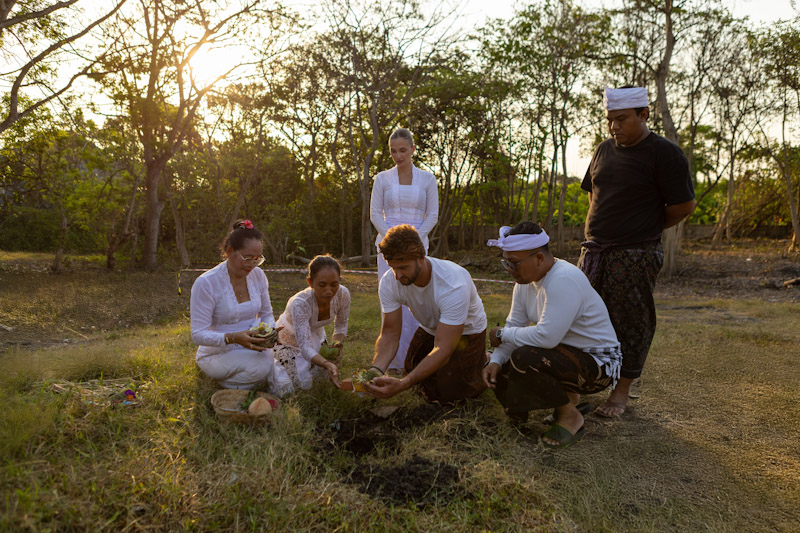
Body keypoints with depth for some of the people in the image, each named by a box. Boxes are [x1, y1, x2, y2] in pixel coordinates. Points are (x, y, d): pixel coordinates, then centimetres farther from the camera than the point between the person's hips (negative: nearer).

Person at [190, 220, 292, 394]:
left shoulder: (258, 275, -2)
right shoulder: (205, 283, -19)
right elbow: (198, 335, -20)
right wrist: (232, 338, -37)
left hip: (251, 349, 4)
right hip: (217, 354, -3)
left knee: (284, 387, -22)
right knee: (260, 368, -32)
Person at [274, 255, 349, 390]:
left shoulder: (343, 294, -28)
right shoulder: (300, 303, -42)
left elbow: (341, 324, -8)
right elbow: (305, 348, -45)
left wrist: (338, 344, -28)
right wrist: (327, 364, -62)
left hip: (316, 335, 5)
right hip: (290, 338, -5)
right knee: (303, 384, -11)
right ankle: (276, 363, 17)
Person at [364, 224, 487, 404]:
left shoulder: (454, 284, -41)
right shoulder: (389, 282, -25)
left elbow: (442, 350, -40)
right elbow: (390, 333, -19)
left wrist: (402, 384, -52)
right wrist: (376, 369, -40)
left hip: (467, 329, -5)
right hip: (429, 328, 5)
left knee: (446, 394, -9)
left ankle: (484, 361, 16)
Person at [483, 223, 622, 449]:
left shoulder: (564, 280, -29)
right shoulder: (525, 281, 0)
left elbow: (546, 336, -34)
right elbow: (515, 326, 2)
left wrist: (502, 334, -20)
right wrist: (496, 361, -14)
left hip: (597, 363, -9)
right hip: (566, 353, 9)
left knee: (524, 359, -31)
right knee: (499, 369, -1)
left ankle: (570, 417, -6)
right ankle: (567, 395, 17)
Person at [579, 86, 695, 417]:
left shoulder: (664, 154, -8)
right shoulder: (605, 150, 12)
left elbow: (683, 205, -8)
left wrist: (648, 228, 4)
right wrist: (599, 229, 12)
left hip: (635, 256, -6)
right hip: (595, 251, 6)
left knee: (629, 322, 1)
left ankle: (622, 391, 14)